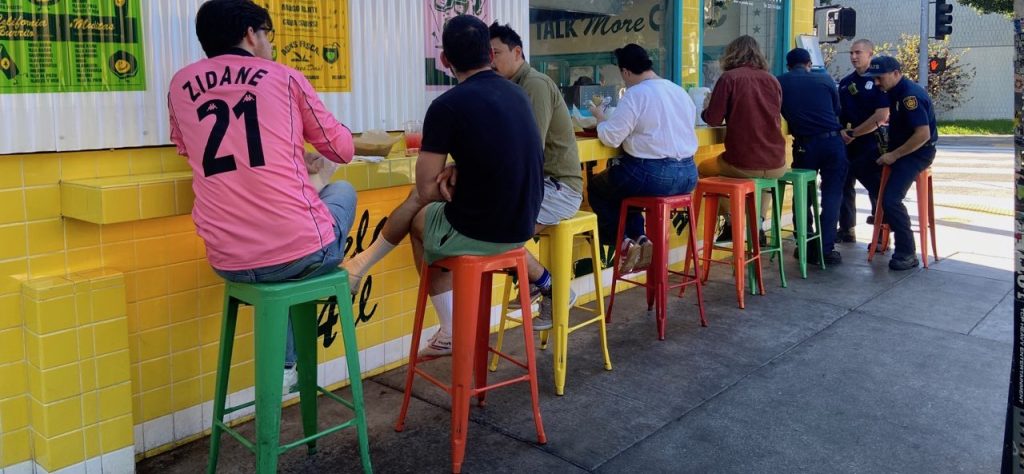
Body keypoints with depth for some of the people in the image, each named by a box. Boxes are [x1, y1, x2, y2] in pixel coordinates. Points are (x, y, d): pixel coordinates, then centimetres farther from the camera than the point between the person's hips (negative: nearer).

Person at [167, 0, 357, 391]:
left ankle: (283, 365, 33)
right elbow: (343, 151, 12)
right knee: (341, 190, 28)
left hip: (227, 263, 4)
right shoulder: (284, 78, 4)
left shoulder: (181, 84, 13)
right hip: (301, 250, -3)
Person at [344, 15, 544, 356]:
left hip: (479, 231, -6)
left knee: (419, 218, 24)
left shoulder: (447, 105, -14)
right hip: (522, 226, 6)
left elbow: (427, 190, -10)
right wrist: (457, 172, 6)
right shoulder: (517, 94, 7)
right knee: (423, 201, 26)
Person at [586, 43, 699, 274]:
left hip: (652, 176, -8)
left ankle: (623, 243, 8)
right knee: (623, 185, 32)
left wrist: (600, 117, 5)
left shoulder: (635, 94, -12)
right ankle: (639, 239, 17)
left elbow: (610, 137, -14)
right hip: (687, 175, 8)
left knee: (596, 188, 19)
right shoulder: (681, 92, 12)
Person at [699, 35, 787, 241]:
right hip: (777, 165, 5)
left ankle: (731, 222, 18)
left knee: (704, 168, 26)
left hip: (742, 164, -4)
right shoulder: (773, 80, 10)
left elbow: (713, 119, -6)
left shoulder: (729, 78, -4)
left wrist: (706, 110, 17)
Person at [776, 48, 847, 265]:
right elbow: (836, 110, 18)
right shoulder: (825, 80, 9)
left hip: (805, 145, 0)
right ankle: (827, 248, 1)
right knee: (831, 194, 5)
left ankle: (806, 246, 14)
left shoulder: (779, 83, 7)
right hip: (832, 141, 0)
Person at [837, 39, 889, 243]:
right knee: (844, 186, 11)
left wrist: (853, 133, -12)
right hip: (846, 144, 6)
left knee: (877, 189, -1)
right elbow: (837, 112, 15)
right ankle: (846, 230, 24)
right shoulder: (845, 82, 12)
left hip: (870, 143, -6)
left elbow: (881, 116, -14)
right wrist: (841, 132, -5)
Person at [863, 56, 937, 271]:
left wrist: (894, 155, -22)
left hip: (917, 153, -10)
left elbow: (923, 134, -26)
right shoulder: (895, 92, 9)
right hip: (899, 149, 10)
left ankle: (907, 254, -12)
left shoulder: (910, 95, -21)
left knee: (891, 199, -22)